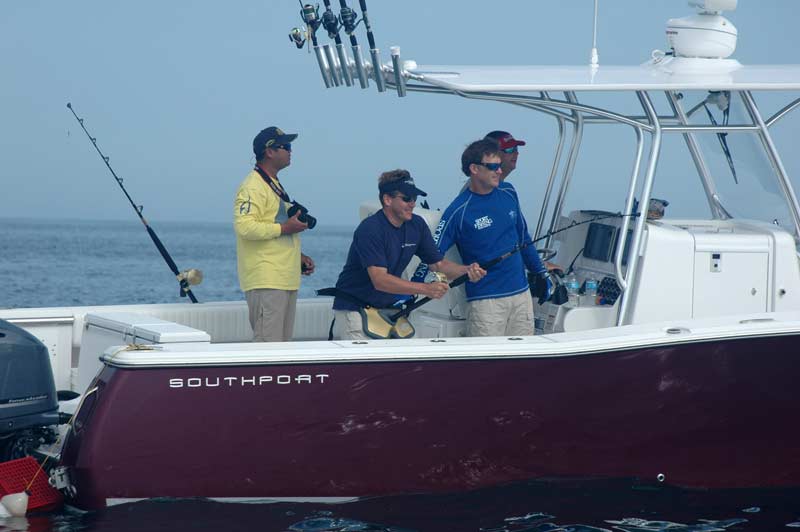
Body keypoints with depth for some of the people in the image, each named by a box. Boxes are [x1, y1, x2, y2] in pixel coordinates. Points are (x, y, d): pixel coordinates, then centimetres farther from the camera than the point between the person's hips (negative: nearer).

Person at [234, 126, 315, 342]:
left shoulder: (275, 185, 22)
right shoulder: (252, 187, -11)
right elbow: (244, 226, -24)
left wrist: (299, 258, 19)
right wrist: (284, 228, -18)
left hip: (286, 281, 10)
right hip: (266, 283, -10)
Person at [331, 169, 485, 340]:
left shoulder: (417, 225, 0)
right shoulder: (369, 229, -23)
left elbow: (438, 263, 5)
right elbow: (379, 280, -31)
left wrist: (467, 270, -17)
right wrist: (425, 289, -40)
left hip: (388, 307, 7)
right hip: (355, 308, -6)